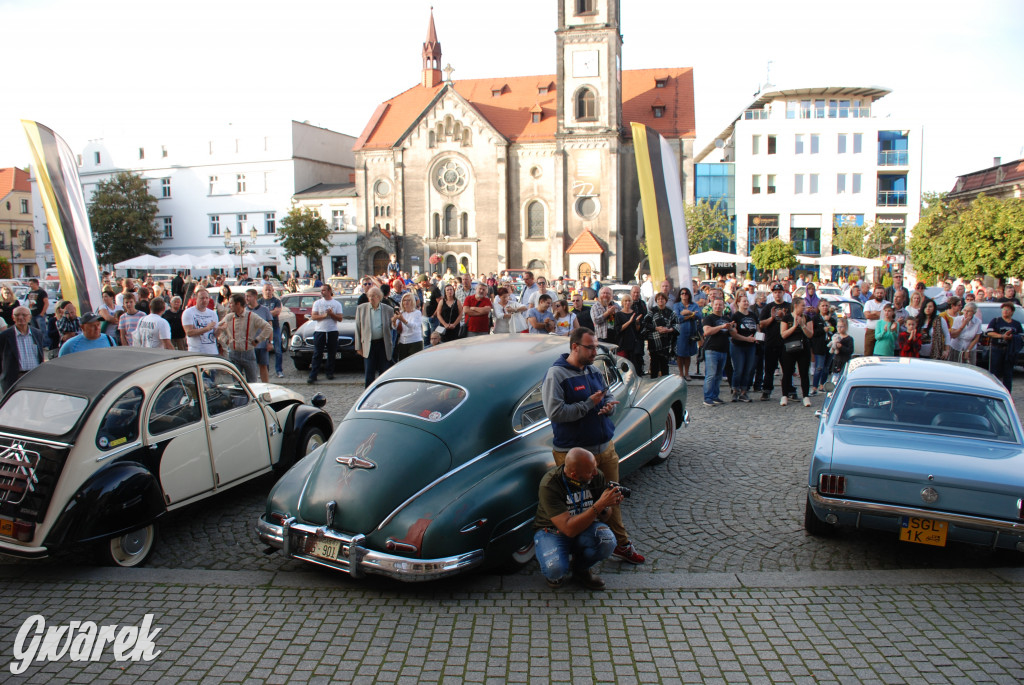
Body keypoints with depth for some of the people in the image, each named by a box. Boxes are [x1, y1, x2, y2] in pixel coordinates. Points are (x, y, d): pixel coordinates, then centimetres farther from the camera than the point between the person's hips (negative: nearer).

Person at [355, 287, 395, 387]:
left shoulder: (388, 309, 2)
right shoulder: (361, 308, 4)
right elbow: (358, 328, 5)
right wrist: (358, 347, 3)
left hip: (383, 344, 0)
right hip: (368, 345, 0)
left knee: (384, 371, 5)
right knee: (369, 373, 1)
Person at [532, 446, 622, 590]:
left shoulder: (597, 476, -13)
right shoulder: (549, 485, -27)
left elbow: (603, 517, 0)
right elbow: (569, 529, -32)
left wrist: (607, 507, -25)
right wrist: (599, 505, -37)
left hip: (584, 526, 4)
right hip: (552, 531, -4)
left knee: (608, 542, -29)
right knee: (555, 569, -34)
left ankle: (580, 568, 2)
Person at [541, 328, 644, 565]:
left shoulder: (594, 371, 9)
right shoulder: (556, 375, -15)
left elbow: (608, 396, 19)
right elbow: (555, 412, -24)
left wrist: (609, 405, -6)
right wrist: (589, 404, -22)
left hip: (606, 447, 7)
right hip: (575, 453, -7)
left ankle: (620, 544, 32)